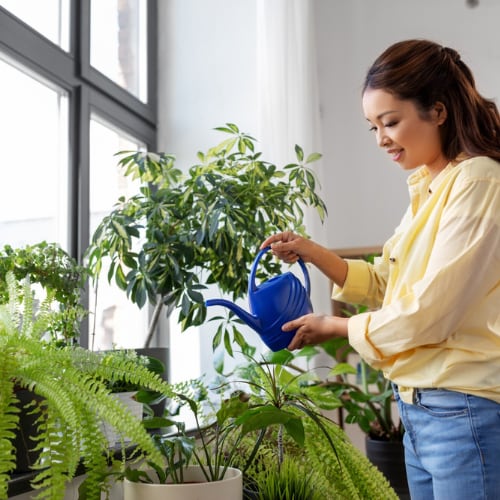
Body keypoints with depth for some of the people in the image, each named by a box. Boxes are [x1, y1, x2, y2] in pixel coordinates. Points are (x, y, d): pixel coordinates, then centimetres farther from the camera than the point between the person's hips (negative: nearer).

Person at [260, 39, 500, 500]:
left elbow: (425, 315, -20)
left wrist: (333, 328, -7)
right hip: (418, 410, 8)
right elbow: (383, 285, 17)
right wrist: (310, 252, 5)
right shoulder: (428, 189, 11)